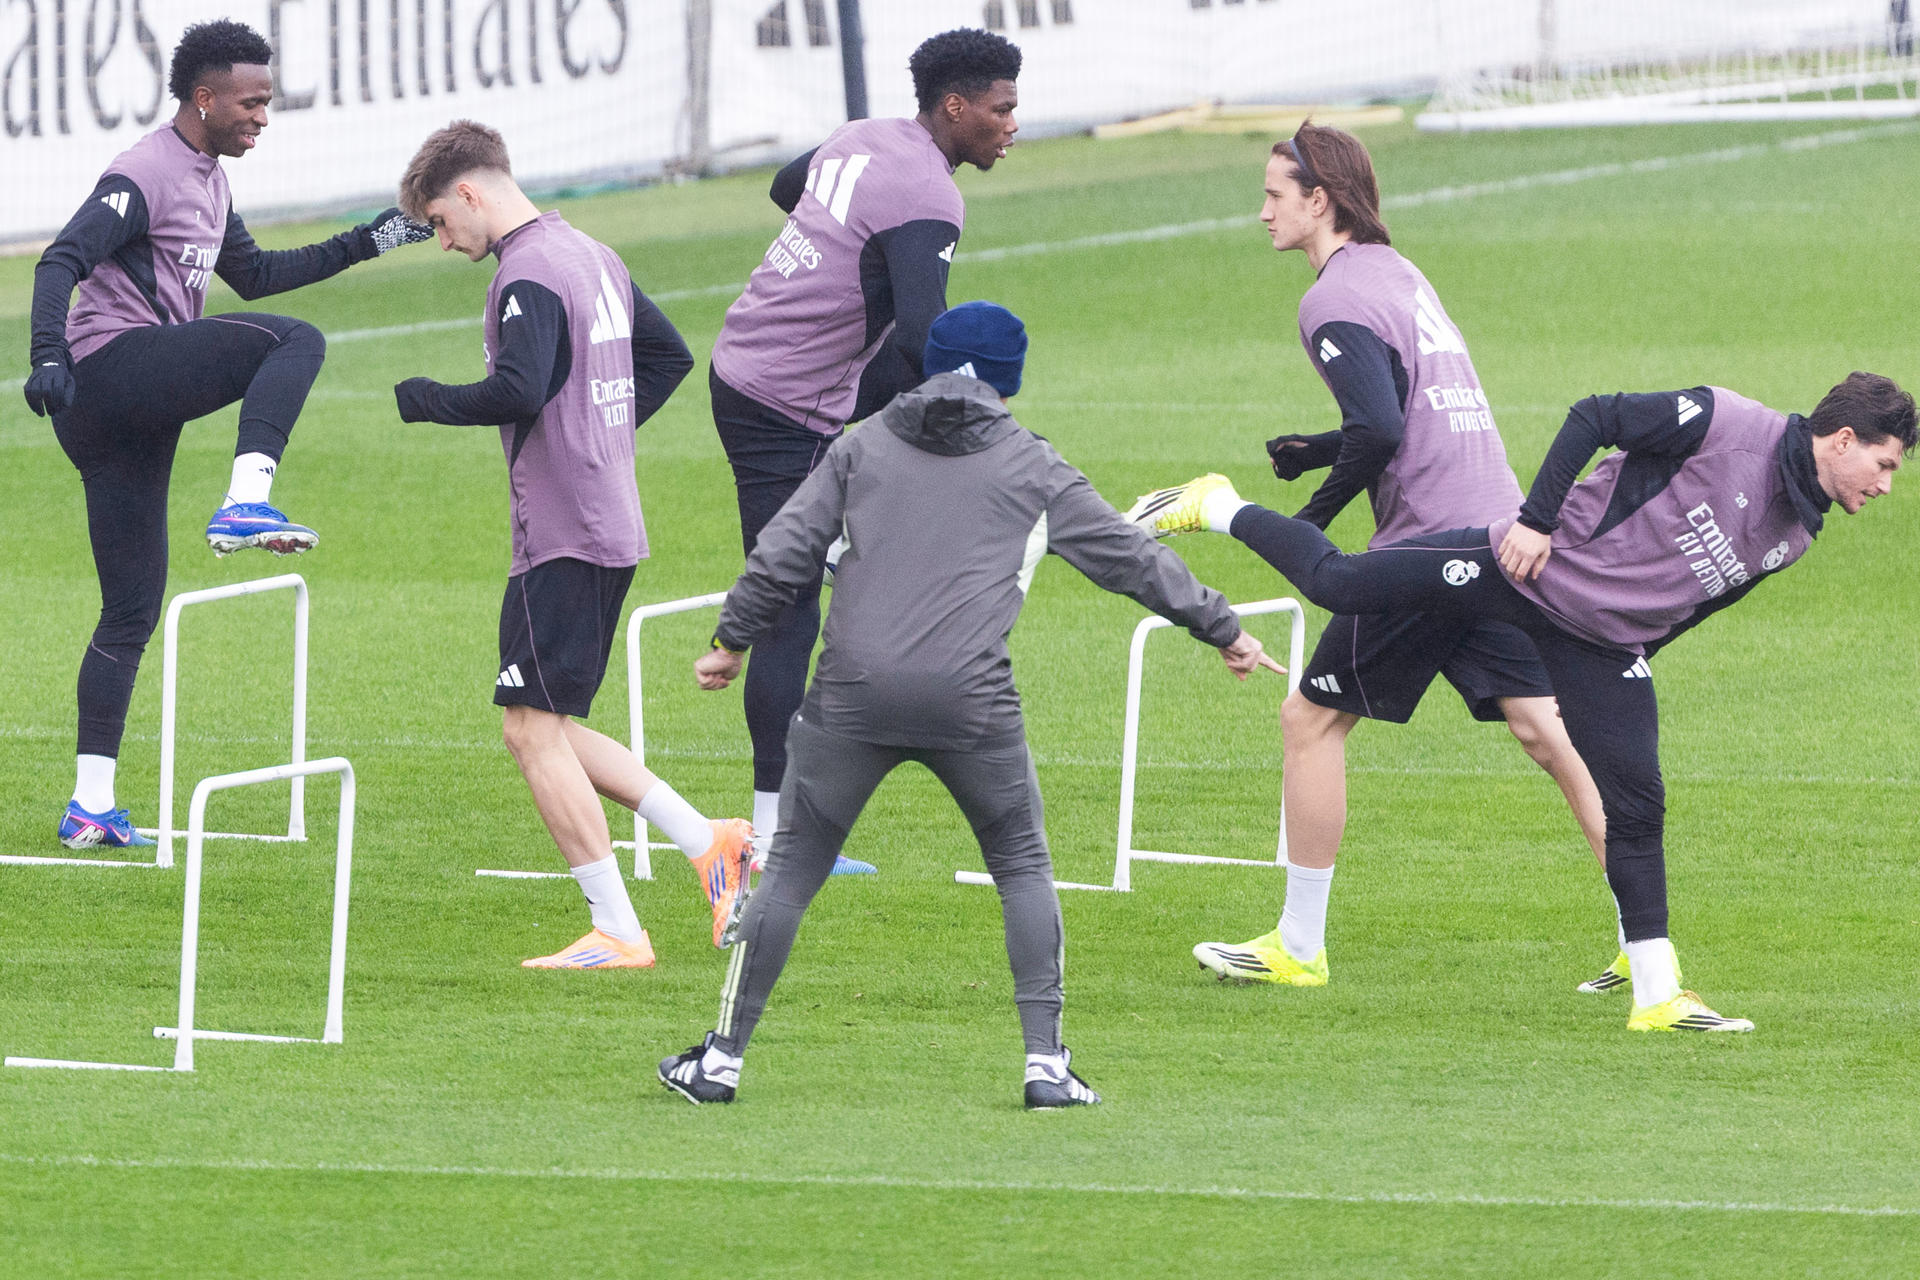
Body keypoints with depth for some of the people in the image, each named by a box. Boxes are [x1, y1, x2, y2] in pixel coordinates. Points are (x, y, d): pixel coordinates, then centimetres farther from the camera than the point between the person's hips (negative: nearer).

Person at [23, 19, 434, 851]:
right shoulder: (145, 177, -9)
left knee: (132, 611, 9)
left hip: (133, 418, 10)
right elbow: (62, 262, -19)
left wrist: (361, 246, 32)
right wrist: (49, 357, -34)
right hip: (112, 368, -10)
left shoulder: (209, 182, 23)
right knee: (296, 341, -21)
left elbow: (252, 275, 36)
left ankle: (90, 806, 8)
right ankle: (245, 505, -36)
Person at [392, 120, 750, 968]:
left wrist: (421, 400, -12)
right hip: (613, 525, 10)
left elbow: (518, 390, -27)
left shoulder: (528, 277, -14)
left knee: (533, 728, -5)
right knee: (550, 729, 14)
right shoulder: (594, 258, 16)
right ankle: (707, 844, 8)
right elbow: (669, 355, 25)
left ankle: (616, 932, -6)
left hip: (561, 534, -10)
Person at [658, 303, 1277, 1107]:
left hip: (853, 690, 1)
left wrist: (734, 640, 23)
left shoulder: (863, 447, 15)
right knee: (1023, 869, 15)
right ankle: (1046, 1063, 6)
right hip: (970, 701, -1)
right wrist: (1221, 628, 30)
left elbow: (785, 550, 11)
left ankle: (722, 1059, 11)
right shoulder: (1031, 468, 13)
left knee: (791, 868, 10)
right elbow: (1127, 557, 19)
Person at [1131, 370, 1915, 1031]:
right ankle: (1219, 511, 20)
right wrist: (1537, 518, -19)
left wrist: (1636, 646, 13)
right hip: (1538, 566, -6)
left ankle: (1655, 995, 3)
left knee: (1637, 806, -2)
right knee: (1336, 585, -5)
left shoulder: (1797, 535, 5)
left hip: (1602, 645, 6)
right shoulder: (1727, 425, -17)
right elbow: (1594, 418, -14)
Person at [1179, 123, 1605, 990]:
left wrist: (1315, 517, -9)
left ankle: (1298, 946, 8)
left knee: (1310, 720, 4)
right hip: (1497, 526, 9)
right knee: (1544, 730, 5)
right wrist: (1317, 452, 17)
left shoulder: (1335, 301, -10)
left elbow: (1380, 431, -22)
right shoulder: (1397, 273, 19)